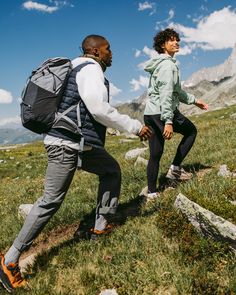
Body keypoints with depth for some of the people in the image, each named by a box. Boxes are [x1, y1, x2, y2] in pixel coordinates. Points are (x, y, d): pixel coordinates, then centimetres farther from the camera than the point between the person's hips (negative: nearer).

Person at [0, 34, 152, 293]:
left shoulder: (82, 69, 22)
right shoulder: (89, 67, -7)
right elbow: (98, 107, -18)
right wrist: (135, 126, -12)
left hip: (84, 143, 10)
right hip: (68, 143, -10)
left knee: (111, 170, 16)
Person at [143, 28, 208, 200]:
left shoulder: (162, 63, 21)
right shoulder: (168, 65, -11)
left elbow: (176, 90, 29)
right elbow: (166, 94, -23)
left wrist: (193, 100, 32)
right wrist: (168, 121, -28)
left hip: (149, 114, 9)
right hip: (163, 113, -9)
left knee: (155, 155, 11)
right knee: (191, 131, 16)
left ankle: (152, 192, 14)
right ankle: (175, 168, 9)